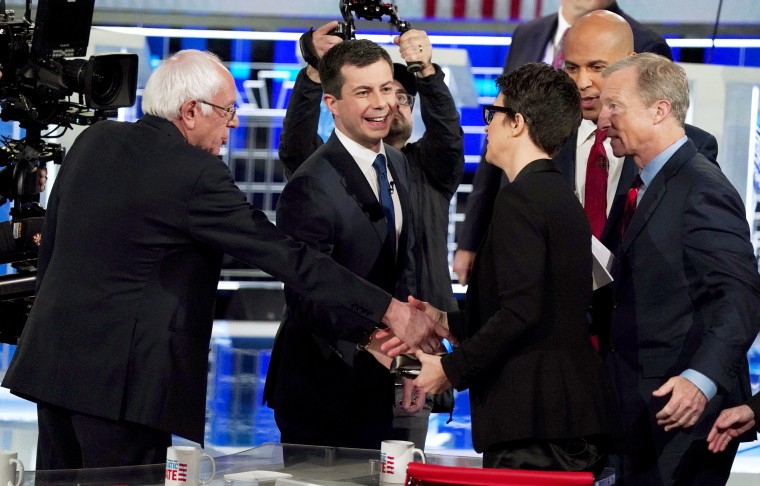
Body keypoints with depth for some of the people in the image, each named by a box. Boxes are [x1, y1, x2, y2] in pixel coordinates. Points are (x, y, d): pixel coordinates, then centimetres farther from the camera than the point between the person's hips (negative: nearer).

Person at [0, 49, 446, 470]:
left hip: (52, 361, 8)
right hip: (121, 379, -8)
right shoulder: (196, 174, -14)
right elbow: (288, 258, -15)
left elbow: (50, 244, 16)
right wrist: (389, 311, -12)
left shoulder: (93, 141, 8)